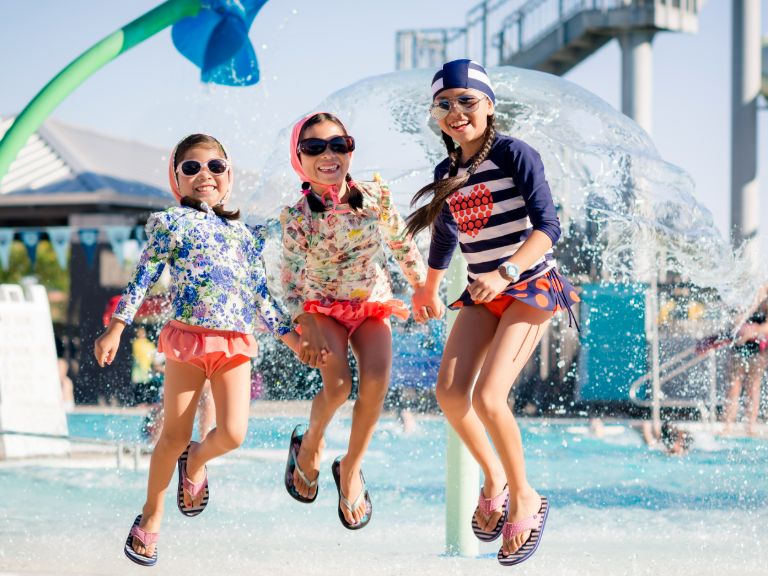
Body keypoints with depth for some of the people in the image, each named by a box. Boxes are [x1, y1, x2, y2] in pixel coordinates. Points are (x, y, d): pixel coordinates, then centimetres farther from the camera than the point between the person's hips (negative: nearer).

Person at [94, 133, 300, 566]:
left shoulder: (245, 234, 17)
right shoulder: (173, 223, 5)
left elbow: (261, 297, 20)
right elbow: (143, 278, 1)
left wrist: (292, 337, 16)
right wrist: (115, 330, -6)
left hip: (235, 343, 3)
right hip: (187, 336, -3)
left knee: (233, 434, -11)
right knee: (175, 434, -1)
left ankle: (196, 460, 24)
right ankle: (151, 516, 17)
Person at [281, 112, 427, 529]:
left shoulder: (376, 197, -15)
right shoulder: (296, 216, -21)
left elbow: (402, 245, 1)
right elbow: (291, 278, -20)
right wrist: (308, 327, -31)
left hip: (372, 303, 2)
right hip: (322, 307, -2)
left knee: (376, 380, -23)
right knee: (337, 386, -24)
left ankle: (351, 467, -1)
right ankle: (309, 443, 10)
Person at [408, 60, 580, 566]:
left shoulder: (515, 154, -14)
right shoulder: (447, 173, 7)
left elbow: (548, 225, -21)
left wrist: (505, 273, -34)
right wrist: (429, 290, 35)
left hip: (530, 287, -6)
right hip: (483, 294, 6)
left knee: (488, 397, -21)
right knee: (449, 390, -12)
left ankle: (525, 497, -1)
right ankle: (493, 479, 11)